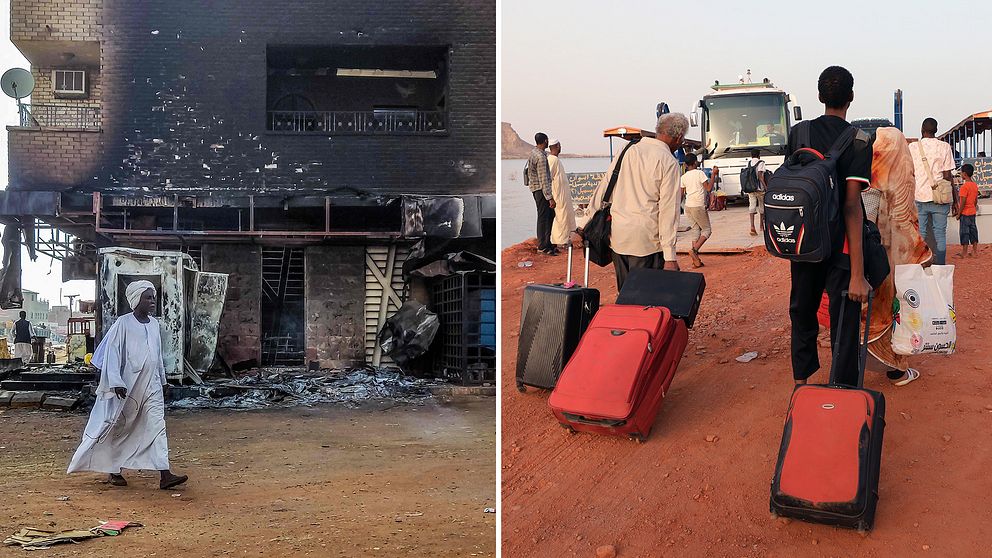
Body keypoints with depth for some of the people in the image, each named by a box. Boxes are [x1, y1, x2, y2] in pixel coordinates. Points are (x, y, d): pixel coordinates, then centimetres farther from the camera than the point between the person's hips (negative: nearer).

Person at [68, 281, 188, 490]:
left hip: (151, 386, 5)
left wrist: (162, 380, 20)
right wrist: (116, 382, -19)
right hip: (127, 387, -5)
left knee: (157, 426, -5)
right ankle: (113, 471, 25)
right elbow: (112, 353, -11)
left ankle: (164, 475, -12)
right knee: (119, 428, 9)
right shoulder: (123, 323, -8)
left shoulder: (154, 324, 10)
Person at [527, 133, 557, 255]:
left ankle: (548, 243, 19)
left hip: (536, 188, 10)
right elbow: (543, 180, -23)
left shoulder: (533, 152, 11)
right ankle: (542, 246, 2)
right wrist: (550, 198, -23)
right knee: (543, 217, -4)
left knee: (550, 215, 13)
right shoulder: (541, 157, -21)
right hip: (540, 189, -10)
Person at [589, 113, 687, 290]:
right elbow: (668, 210, -12)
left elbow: (603, 189, 12)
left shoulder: (628, 150, 9)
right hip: (646, 240, -6)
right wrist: (670, 257, -11)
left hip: (617, 236, 6)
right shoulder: (669, 162, -7)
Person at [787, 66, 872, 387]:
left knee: (802, 314, 20)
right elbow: (851, 206, -18)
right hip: (840, 247, -5)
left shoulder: (798, 134, 3)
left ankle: (800, 385, 32)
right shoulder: (858, 142, -11)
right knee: (844, 327, 2)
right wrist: (857, 273, -19)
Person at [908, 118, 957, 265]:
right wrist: (954, 200, 5)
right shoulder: (944, 147, 0)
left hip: (919, 197, 1)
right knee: (940, 233, 3)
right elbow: (947, 176, -2)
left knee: (920, 234, 5)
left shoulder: (912, 148, 4)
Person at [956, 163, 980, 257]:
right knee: (973, 230, 12)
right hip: (973, 212, 8)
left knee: (964, 232, -1)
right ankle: (975, 251, 16)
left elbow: (963, 202, -19)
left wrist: (959, 214, -13)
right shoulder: (975, 185, 6)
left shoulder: (964, 187, -19)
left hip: (965, 213, -8)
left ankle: (964, 252, 4)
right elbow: (976, 200, 13)